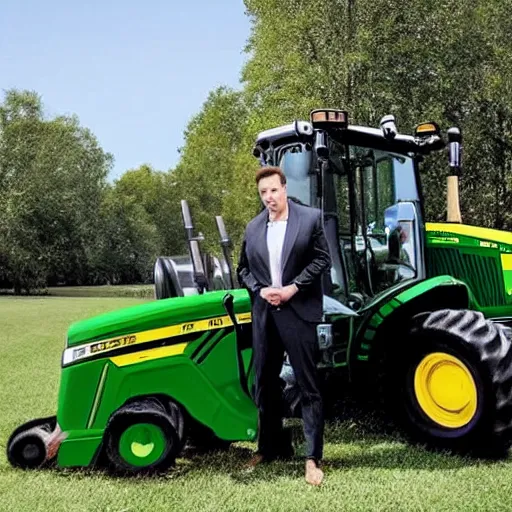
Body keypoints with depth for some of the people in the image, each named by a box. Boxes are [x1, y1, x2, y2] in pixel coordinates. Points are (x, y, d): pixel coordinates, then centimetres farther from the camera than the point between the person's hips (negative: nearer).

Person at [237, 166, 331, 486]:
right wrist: (259, 290, -4)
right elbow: (243, 268, 14)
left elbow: (323, 259, -5)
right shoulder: (253, 228, 10)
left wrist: (293, 288, -14)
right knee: (265, 384, 13)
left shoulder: (311, 218, -2)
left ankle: (313, 458, 5)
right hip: (264, 314, 5)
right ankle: (271, 446, 30)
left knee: (308, 386, -2)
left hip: (298, 313, -5)